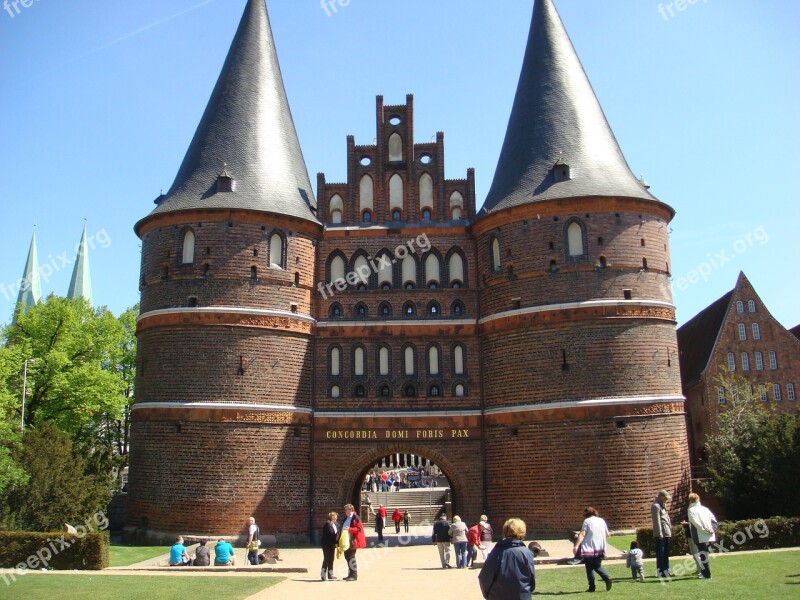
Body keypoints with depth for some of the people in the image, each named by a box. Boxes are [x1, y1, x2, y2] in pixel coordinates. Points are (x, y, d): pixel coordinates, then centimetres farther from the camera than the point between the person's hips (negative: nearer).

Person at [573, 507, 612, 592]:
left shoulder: (587, 521, -6)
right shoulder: (601, 520, 8)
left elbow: (582, 534, -15)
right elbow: (607, 534, 14)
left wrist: (576, 545, -20)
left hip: (589, 549, -5)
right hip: (600, 549, 5)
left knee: (589, 568, 7)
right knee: (598, 567, 18)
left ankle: (592, 587, 6)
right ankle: (607, 578, -5)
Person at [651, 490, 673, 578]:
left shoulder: (663, 505, 19)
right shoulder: (656, 506, -11)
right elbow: (657, 521, -16)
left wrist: (670, 528, 14)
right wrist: (659, 533, -18)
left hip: (667, 532, 9)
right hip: (661, 533, -9)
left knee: (666, 552, 13)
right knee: (660, 552, -5)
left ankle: (665, 569, 19)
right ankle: (660, 571, -2)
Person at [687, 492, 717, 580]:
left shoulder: (691, 510, -5)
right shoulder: (704, 509, 15)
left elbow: (696, 523, -16)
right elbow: (714, 519, 10)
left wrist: (705, 530, -13)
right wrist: (713, 529, 5)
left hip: (700, 537, -7)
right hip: (709, 536, 7)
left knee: (703, 556, -1)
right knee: (704, 555, 18)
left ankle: (707, 574, -1)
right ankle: (704, 572, 26)